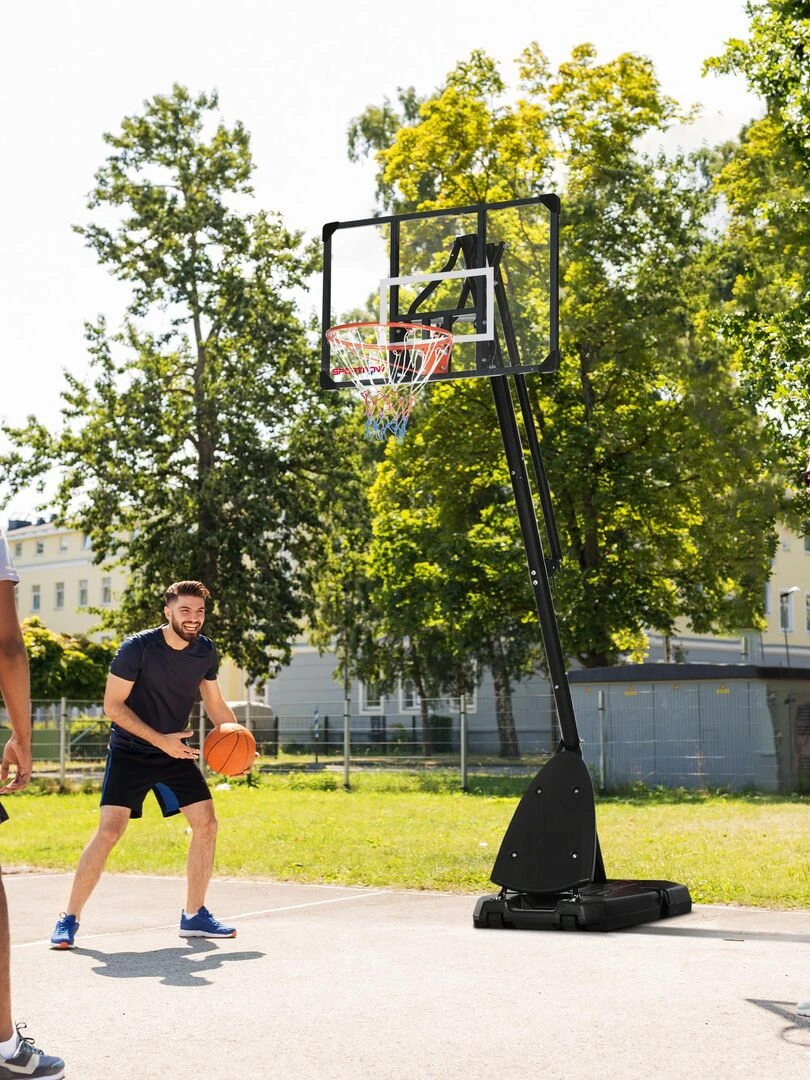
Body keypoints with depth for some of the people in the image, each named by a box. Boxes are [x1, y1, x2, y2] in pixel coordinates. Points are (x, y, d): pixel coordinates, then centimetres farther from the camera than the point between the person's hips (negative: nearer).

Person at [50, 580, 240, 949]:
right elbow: (113, 706, -17)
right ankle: (69, 919, -5)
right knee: (109, 830, -16)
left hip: (175, 752, 6)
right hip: (130, 751, -5)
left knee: (206, 824, -2)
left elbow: (215, 705, 12)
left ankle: (194, 915, 12)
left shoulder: (205, 652, -2)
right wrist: (161, 741, -23)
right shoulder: (137, 648, -19)